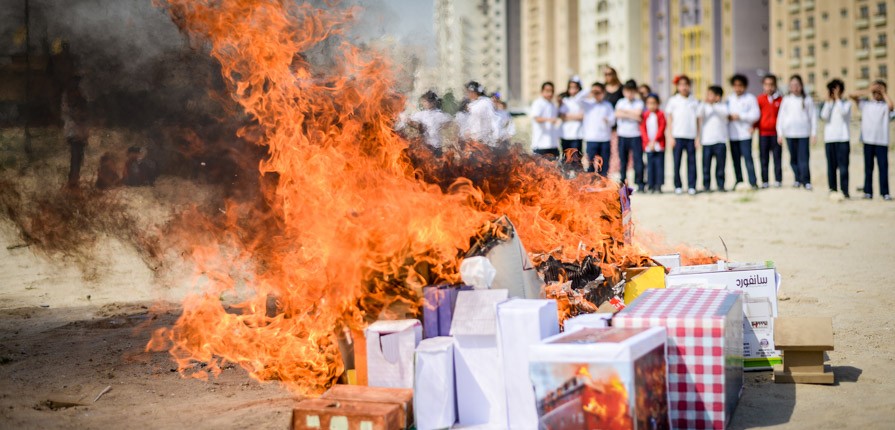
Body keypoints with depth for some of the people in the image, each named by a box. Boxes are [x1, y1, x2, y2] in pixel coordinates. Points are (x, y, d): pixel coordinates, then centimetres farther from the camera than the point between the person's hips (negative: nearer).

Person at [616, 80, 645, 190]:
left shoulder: (639, 102, 3)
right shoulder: (621, 102, 9)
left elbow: (638, 112, -15)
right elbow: (617, 114, -8)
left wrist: (624, 111, -7)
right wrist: (632, 115, -12)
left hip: (635, 135, -2)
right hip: (622, 135, 2)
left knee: (638, 158, -6)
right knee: (623, 159, 6)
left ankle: (640, 182, -2)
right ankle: (622, 182, 12)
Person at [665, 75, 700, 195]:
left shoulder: (694, 101, 8)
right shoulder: (673, 100, 6)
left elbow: (697, 120, 9)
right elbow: (669, 119, 6)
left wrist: (698, 137, 3)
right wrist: (671, 137, 0)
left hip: (691, 136, 1)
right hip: (677, 136, -1)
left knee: (692, 162, -1)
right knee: (677, 162, -1)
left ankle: (691, 186, 4)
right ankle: (678, 186, 7)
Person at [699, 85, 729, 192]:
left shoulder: (723, 106, 5)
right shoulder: (704, 106, 8)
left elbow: (725, 113, -15)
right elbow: (700, 115, -8)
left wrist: (712, 105, -21)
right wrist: (704, 102, -17)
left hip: (720, 140, 0)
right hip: (707, 141, 1)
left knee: (720, 164, 2)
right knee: (706, 164, 0)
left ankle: (720, 185, 10)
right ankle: (707, 186, 6)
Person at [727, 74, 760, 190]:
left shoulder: (750, 98, 1)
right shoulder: (729, 99, 13)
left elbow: (755, 114, -5)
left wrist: (740, 116, -11)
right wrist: (728, 116, -5)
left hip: (745, 133, -4)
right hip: (732, 134, 4)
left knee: (747, 157, -9)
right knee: (735, 158, 6)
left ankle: (753, 182, -5)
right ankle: (738, 181, 15)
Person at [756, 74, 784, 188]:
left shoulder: (780, 100, 3)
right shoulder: (760, 99, 2)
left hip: (776, 133, 0)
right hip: (763, 133, 0)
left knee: (777, 157, 3)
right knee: (764, 158, 4)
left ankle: (778, 180, 8)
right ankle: (765, 181, 8)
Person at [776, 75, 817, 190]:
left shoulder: (807, 100, 4)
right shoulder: (786, 100, 7)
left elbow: (813, 117, 6)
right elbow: (781, 116, 9)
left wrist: (813, 133, 2)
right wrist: (780, 133, 4)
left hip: (803, 133, -2)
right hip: (789, 133, 2)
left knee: (803, 158, -9)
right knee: (793, 158, 5)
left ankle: (806, 181, -10)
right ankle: (798, 179, 14)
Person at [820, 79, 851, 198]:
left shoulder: (846, 104, 4)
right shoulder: (827, 104, 10)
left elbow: (843, 113, -15)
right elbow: (824, 116, -6)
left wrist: (837, 99, -11)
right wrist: (829, 101, -6)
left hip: (842, 139, -3)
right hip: (829, 139, 3)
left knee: (843, 165, -6)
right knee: (831, 166, 5)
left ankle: (844, 190, -6)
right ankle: (833, 189, 10)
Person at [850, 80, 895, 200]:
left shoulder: (885, 106, 3)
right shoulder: (866, 104, 10)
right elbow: (853, 96, 4)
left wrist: (884, 93, -8)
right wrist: (868, 92, -2)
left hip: (882, 141, -2)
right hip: (868, 140, 2)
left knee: (883, 167, -2)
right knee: (868, 167, 6)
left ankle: (885, 192, 2)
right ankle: (868, 191, 10)